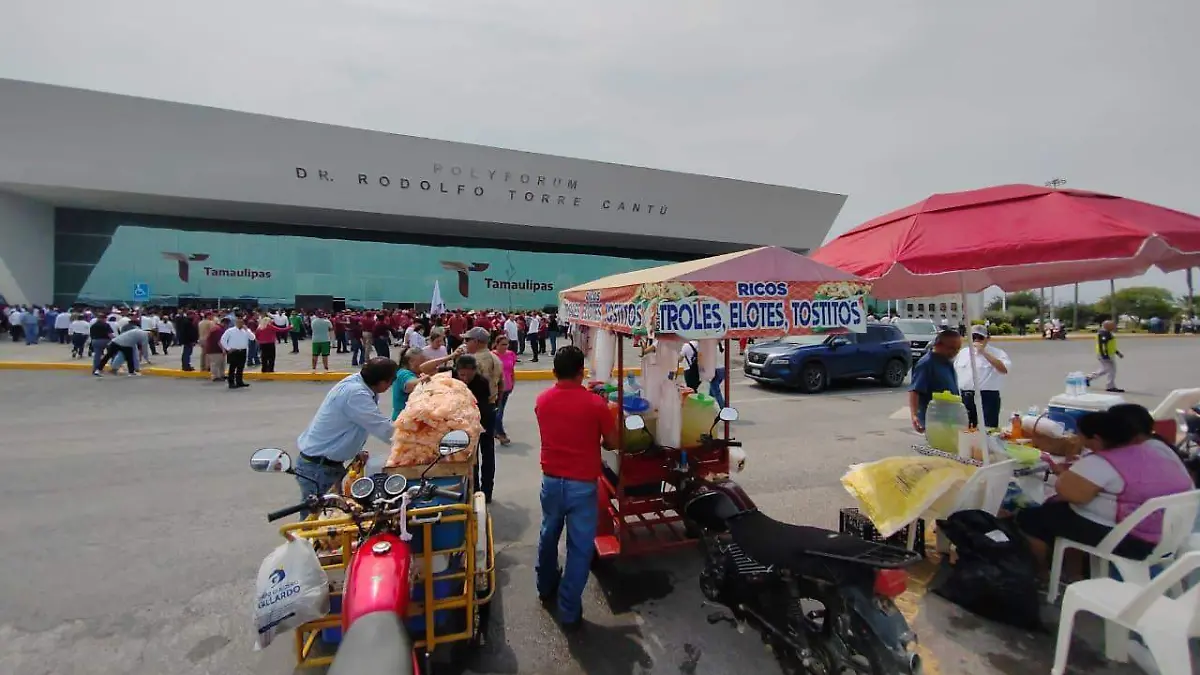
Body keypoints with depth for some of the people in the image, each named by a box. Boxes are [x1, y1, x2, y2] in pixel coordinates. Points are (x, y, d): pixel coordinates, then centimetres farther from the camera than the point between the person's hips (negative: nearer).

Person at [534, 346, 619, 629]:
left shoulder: (542, 400, -2)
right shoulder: (595, 403, -16)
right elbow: (612, 443, -7)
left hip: (551, 480, 5)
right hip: (582, 484, -5)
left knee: (548, 536, 24)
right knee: (580, 546, 8)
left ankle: (546, 588, 44)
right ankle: (569, 610, 15)